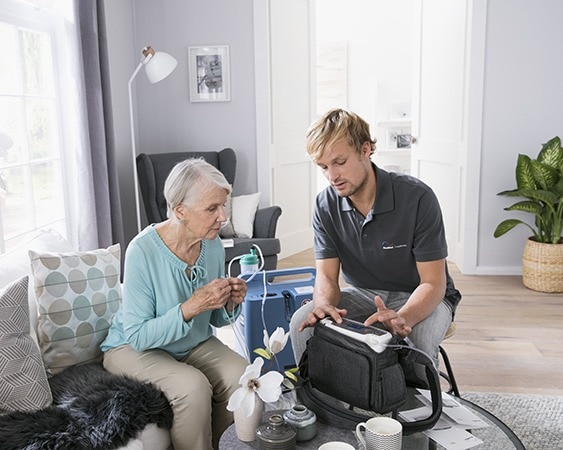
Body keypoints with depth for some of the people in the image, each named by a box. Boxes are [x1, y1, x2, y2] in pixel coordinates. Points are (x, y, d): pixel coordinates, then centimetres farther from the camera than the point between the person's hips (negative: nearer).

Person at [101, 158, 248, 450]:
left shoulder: (213, 246, -7)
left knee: (242, 376, -20)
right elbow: (138, 336, -23)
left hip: (195, 344, 5)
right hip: (135, 347, -5)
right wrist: (192, 307, -34)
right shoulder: (143, 250, -24)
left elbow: (216, 320, 6)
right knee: (193, 387, -31)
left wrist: (230, 304, -17)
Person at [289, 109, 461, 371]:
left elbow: (433, 283, -21)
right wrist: (324, 304, -33)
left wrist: (401, 318, -42)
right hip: (362, 294, 3)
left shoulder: (417, 197, -22)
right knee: (302, 323, -21)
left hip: (420, 298, -3)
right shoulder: (325, 204, -9)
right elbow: (326, 275, -8)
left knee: (416, 336, -36)